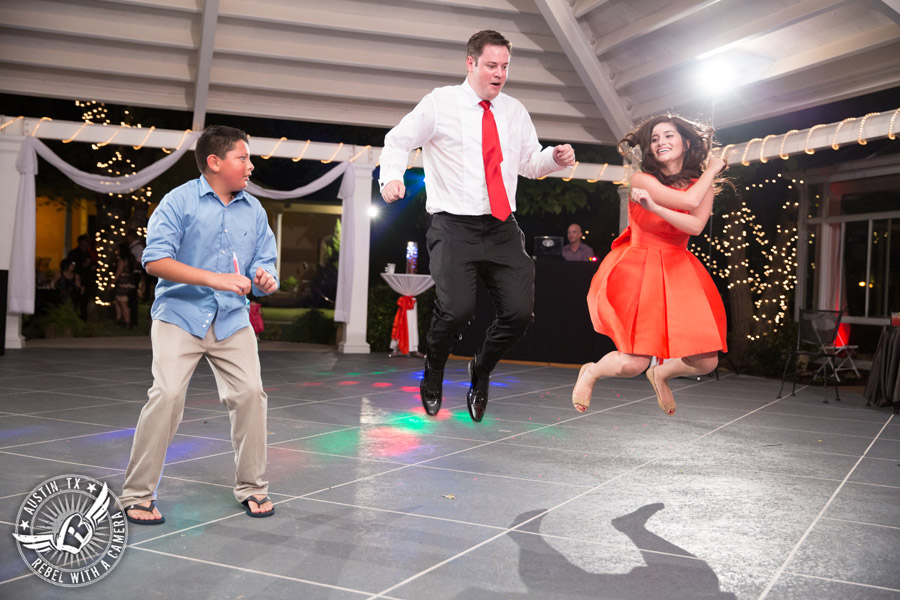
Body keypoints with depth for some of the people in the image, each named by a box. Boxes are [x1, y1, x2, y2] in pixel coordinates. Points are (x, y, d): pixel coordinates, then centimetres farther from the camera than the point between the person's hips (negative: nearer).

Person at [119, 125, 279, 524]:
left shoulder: (254, 211, 9)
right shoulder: (179, 201, -5)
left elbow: (264, 267, 10)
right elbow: (155, 259, -15)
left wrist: (266, 281, -15)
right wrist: (216, 278, -24)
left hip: (232, 319, 4)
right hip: (180, 315, -4)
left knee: (250, 393, -6)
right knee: (167, 394, -14)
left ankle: (251, 487, 12)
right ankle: (137, 494, 1)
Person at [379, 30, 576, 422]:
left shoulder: (515, 111, 17)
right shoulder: (440, 102, 4)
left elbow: (530, 163, 22)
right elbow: (399, 140, 6)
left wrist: (555, 158, 0)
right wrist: (391, 176, -13)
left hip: (502, 228, 4)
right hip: (454, 227, -4)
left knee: (520, 312, -9)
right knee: (457, 310, -23)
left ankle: (481, 372, 24)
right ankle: (433, 374, 12)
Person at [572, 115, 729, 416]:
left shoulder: (702, 184, 7)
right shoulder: (641, 180, -6)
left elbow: (696, 226, -11)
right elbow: (688, 201, -18)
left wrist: (654, 206, -22)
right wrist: (713, 168, -2)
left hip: (678, 272, 5)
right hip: (638, 270, -4)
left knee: (705, 362, -4)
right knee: (633, 364, -12)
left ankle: (661, 373, 31)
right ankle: (590, 372, 22)